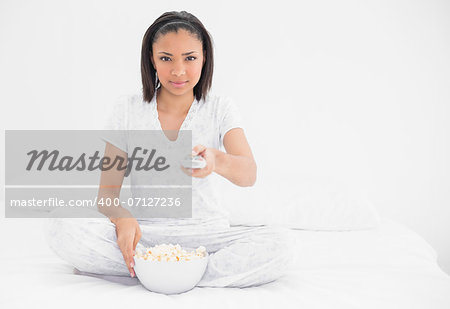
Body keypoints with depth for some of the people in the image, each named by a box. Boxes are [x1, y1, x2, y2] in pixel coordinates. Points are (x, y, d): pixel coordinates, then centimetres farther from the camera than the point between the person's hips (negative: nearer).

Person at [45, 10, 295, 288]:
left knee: (279, 243, -27)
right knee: (64, 227, -26)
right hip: (144, 232, 1)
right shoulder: (129, 109, 2)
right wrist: (123, 219, -25)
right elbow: (108, 191, 0)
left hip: (205, 232, 0)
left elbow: (249, 174, -18)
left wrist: (216, 160, -43)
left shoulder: (220, 109, -1)